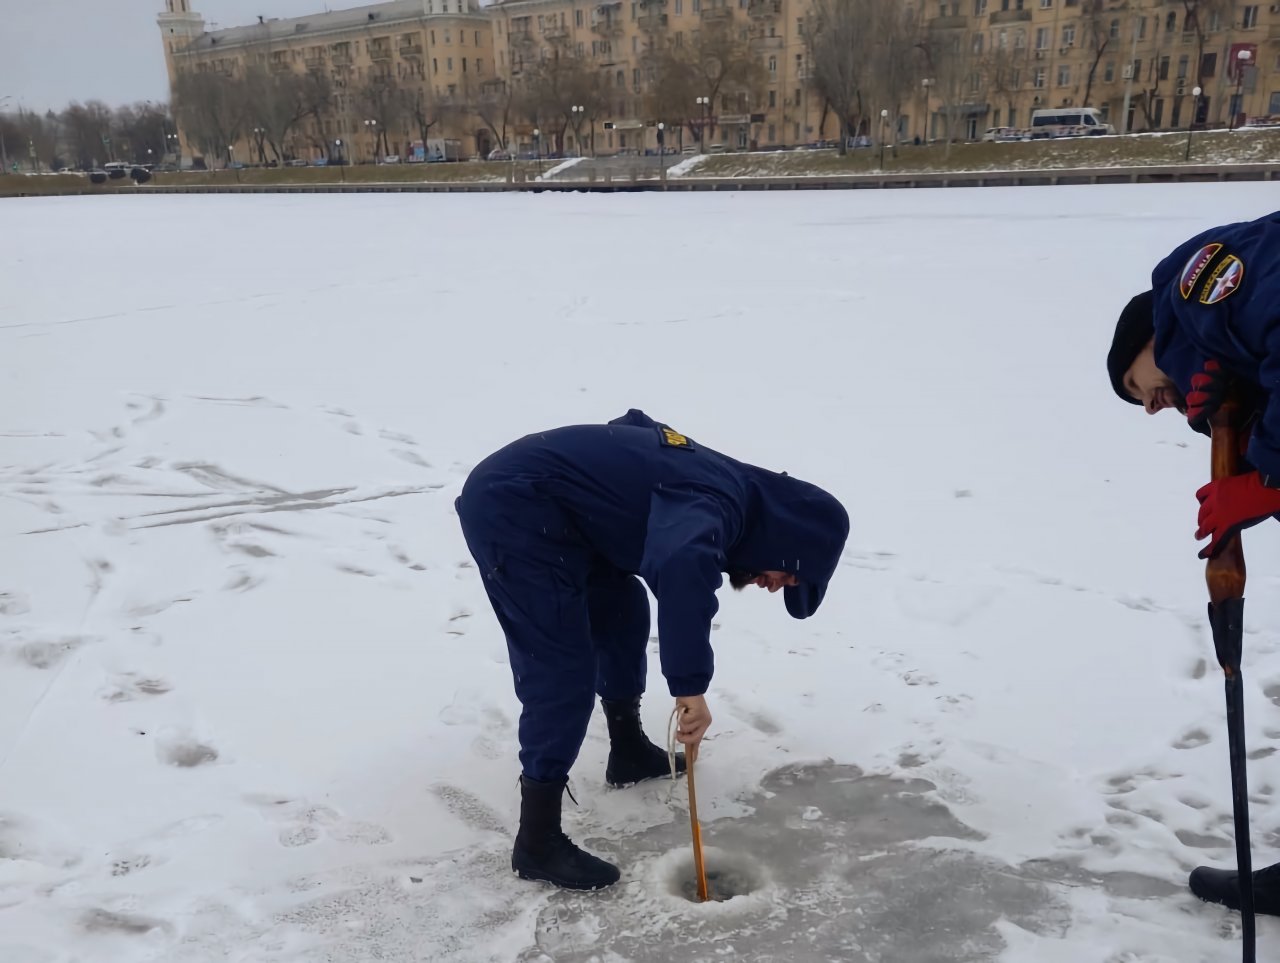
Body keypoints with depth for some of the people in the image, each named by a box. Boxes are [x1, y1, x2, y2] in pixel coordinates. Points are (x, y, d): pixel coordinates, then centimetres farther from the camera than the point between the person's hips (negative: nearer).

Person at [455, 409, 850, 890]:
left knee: (621, 611, 20)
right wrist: (691, 685, -34)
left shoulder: (718, 484, 12)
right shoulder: (724, 502, -17)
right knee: (564, 672, -9)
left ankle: (629, 750, 37)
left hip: (530, 502, 10)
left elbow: (636, 425, 27)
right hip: (511, 507, -10)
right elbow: (683, 567, -40)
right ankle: (537, 842, 0)